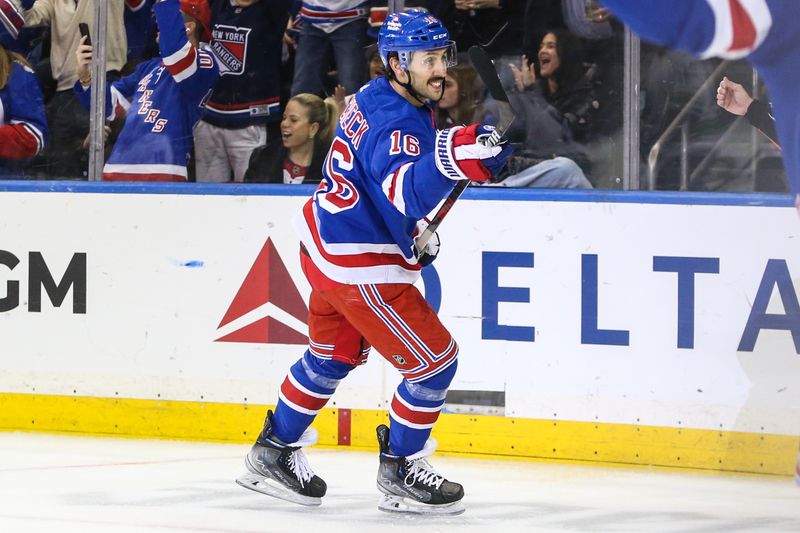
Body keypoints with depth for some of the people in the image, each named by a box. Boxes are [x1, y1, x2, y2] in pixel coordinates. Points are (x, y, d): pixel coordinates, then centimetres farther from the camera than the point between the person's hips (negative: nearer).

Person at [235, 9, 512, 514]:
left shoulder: (376, 96, 6)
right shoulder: (395, 123, -25)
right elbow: (405, 194, -44)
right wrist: (451, 158, -59)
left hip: (327, 245, 10)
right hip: (361, 266, -10)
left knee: (333, 358, 27)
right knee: (434, 360, -3)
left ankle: (273, 452, 37)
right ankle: (400, 473, 8)